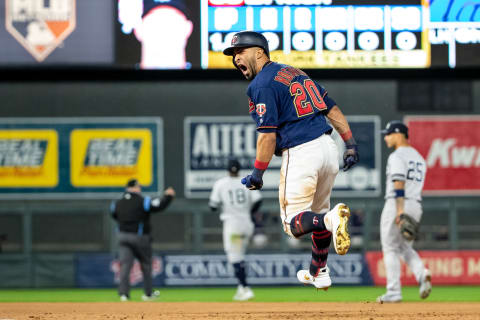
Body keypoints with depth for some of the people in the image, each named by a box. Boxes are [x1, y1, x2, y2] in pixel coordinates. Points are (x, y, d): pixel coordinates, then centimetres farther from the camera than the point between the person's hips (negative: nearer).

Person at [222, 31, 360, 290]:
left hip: (300, 153, -8)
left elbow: (268, 134, -14)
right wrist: (351, 144, 17)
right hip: (328, 146, 8)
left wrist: (257, 174, -8)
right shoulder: (294, 72, 20)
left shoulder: (261, 85, -6)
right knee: (317, 214, 24)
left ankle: (331, 219, -33)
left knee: (295, 223, -4)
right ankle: (319, 274, 30)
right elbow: (332, 108, 18)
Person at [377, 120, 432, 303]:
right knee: (405, 248, 17)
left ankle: (394, 292, -3)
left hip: (397, 204, -8)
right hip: (416, 206, 8)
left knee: (390, 248, 0)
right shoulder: (419, 158, 19)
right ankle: (422, 275, -12)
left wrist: (400, 210, -28)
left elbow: (399, 184, -21)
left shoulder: (397, 156, -9)